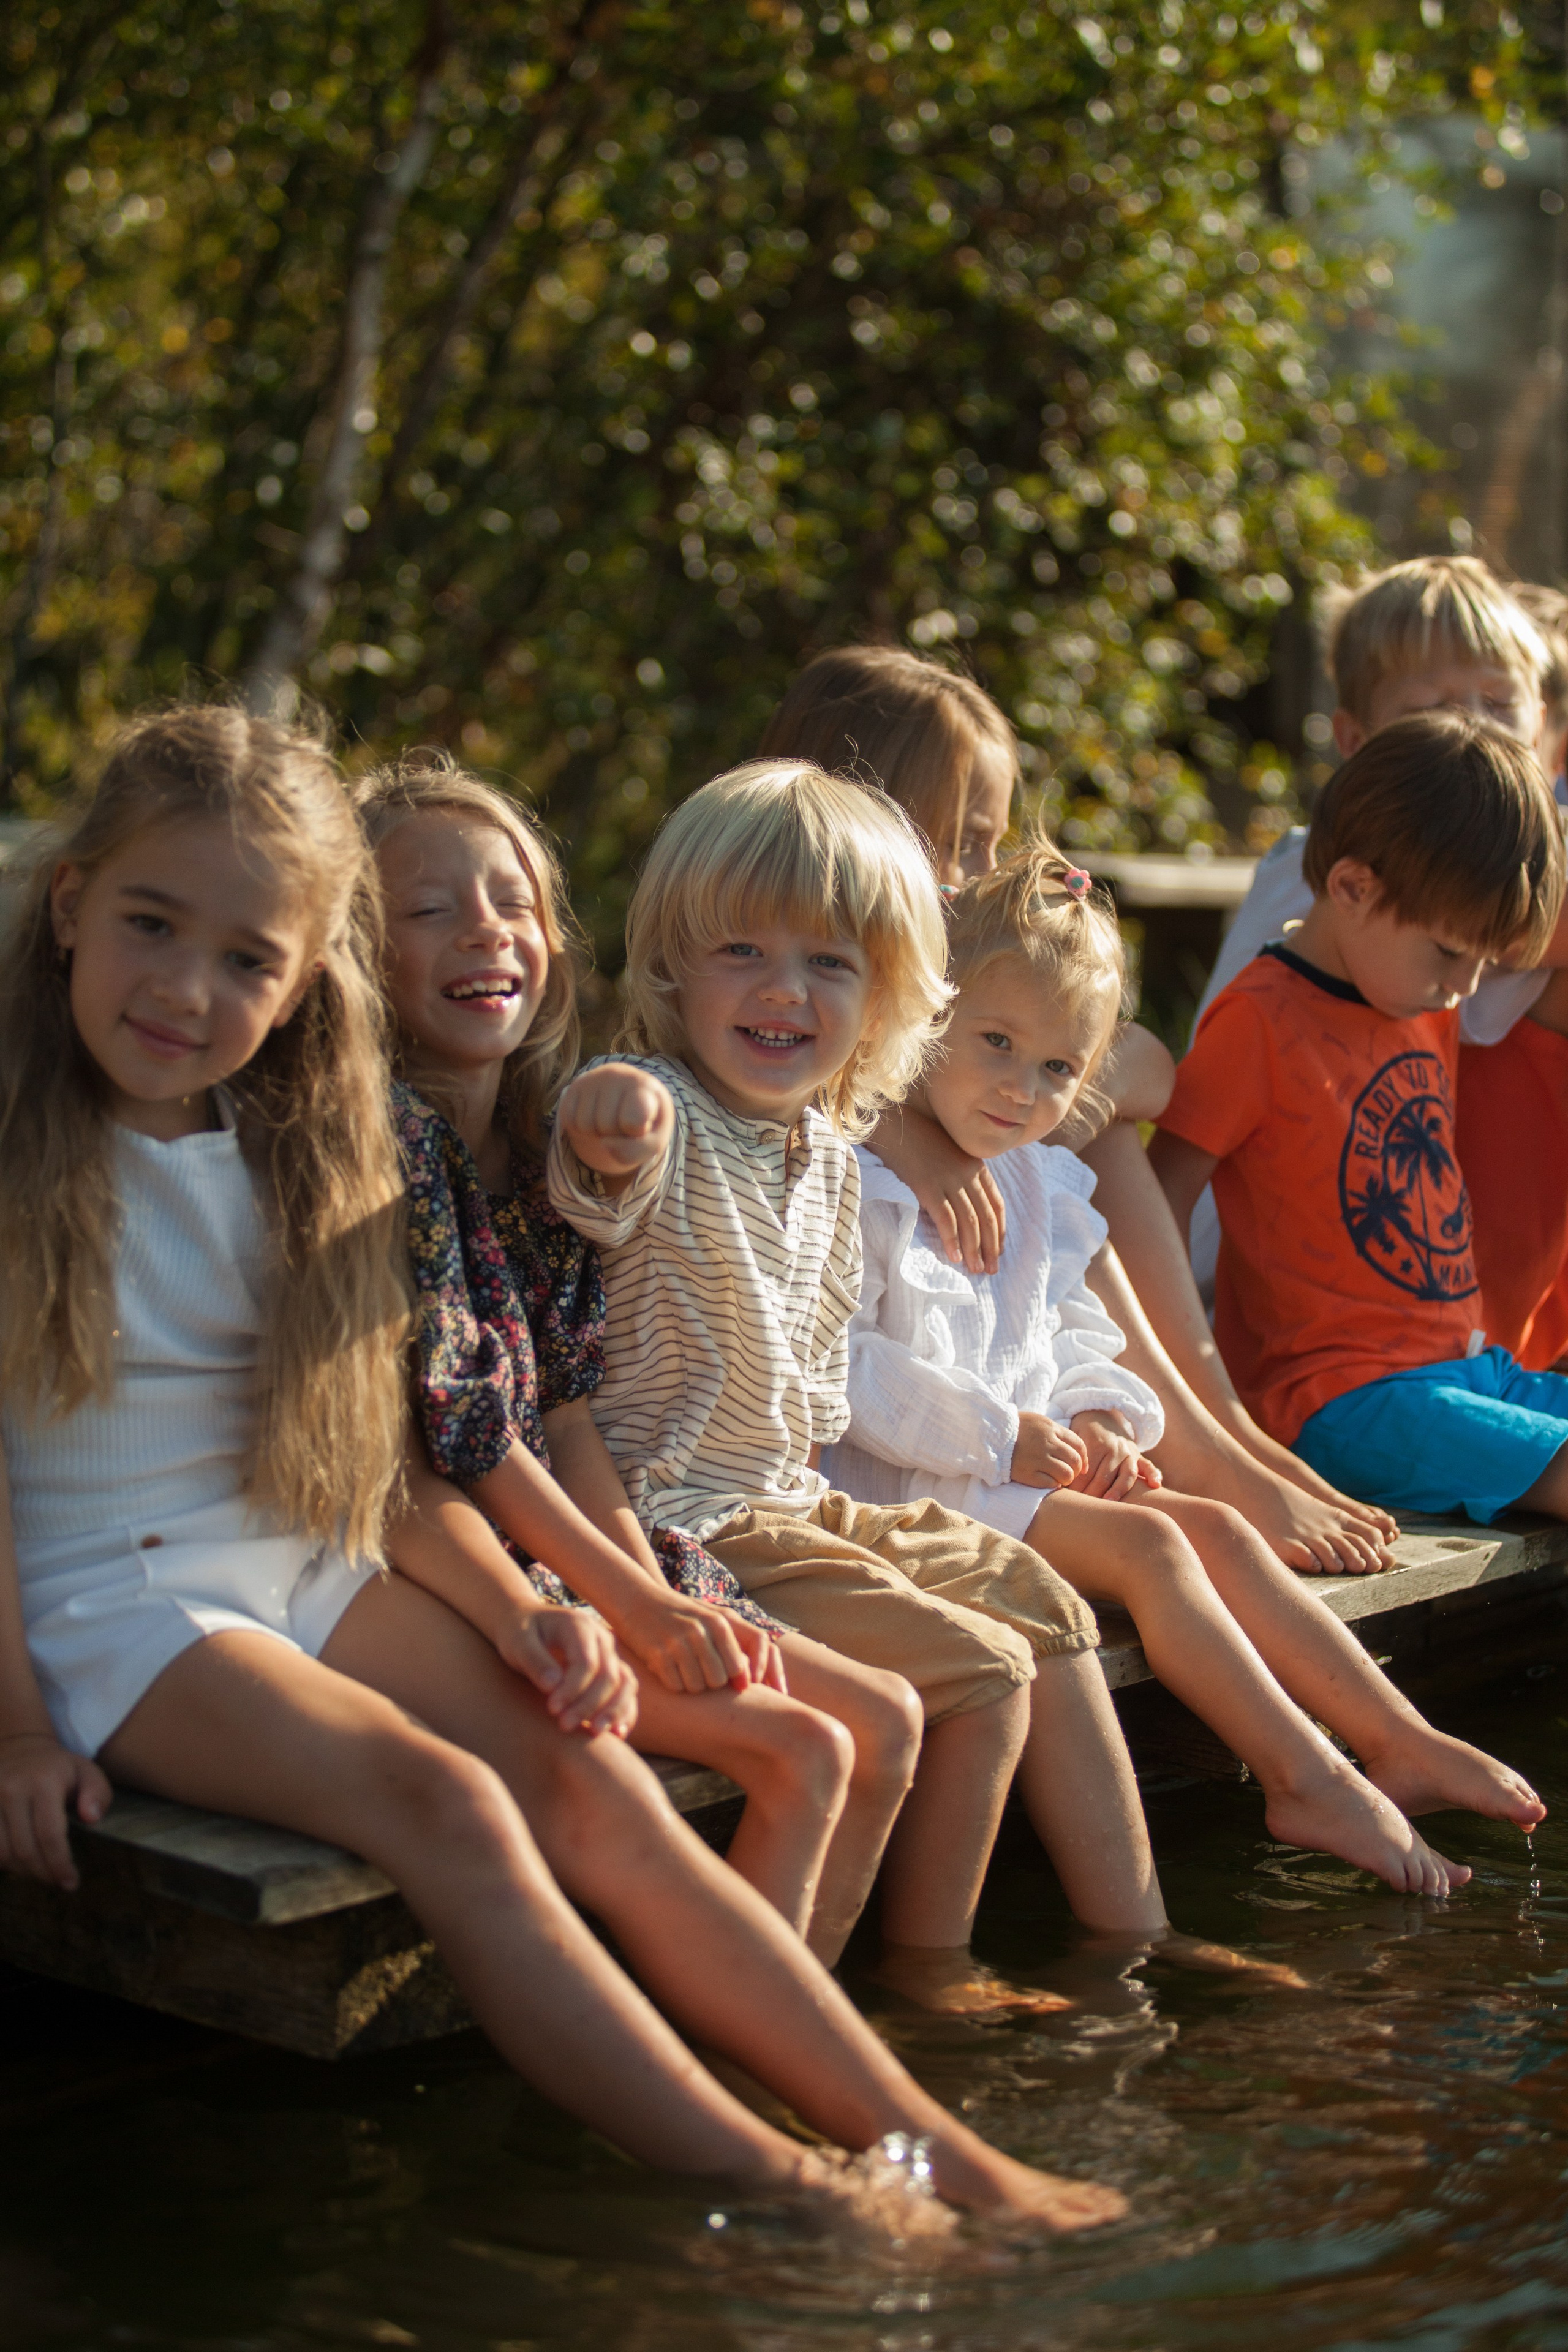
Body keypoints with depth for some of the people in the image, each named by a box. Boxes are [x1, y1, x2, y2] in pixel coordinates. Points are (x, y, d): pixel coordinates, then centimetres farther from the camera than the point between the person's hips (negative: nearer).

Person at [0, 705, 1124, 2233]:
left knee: (600, 1794, -15)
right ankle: (757, 2183, -30)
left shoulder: (286, 1156, 10)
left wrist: (518, 1609, -2)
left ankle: (930, 2148, -18)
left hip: (309, 1566, 5)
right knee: (442, 1798, -28)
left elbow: (372, 1425, 11)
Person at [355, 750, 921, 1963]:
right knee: (802, 1750, -17)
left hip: (575, 1542, 9)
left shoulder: (544, 1138, 10)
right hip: (459, 1564, -8)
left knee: (886, 1721, 3)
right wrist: (635, 1603, -14)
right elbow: (460, 1427, -16)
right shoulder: (391, 1135, -15)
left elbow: (568, 1404, 8)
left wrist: (663, 1589, -3)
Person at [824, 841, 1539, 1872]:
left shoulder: (1042, 1187, 15)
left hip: (1035, 1463, 9)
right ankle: (1308, 1782, -18)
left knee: (1220, 1530, -2)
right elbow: (840, 1364, -21)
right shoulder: (862, 1179, -15)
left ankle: (1401, 1744, 0)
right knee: (1146, 1544, -20)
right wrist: (995, 1436, -20)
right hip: (908, 1483, -9)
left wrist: (1098, 1415, 1)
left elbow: (1073, 1327, 24)